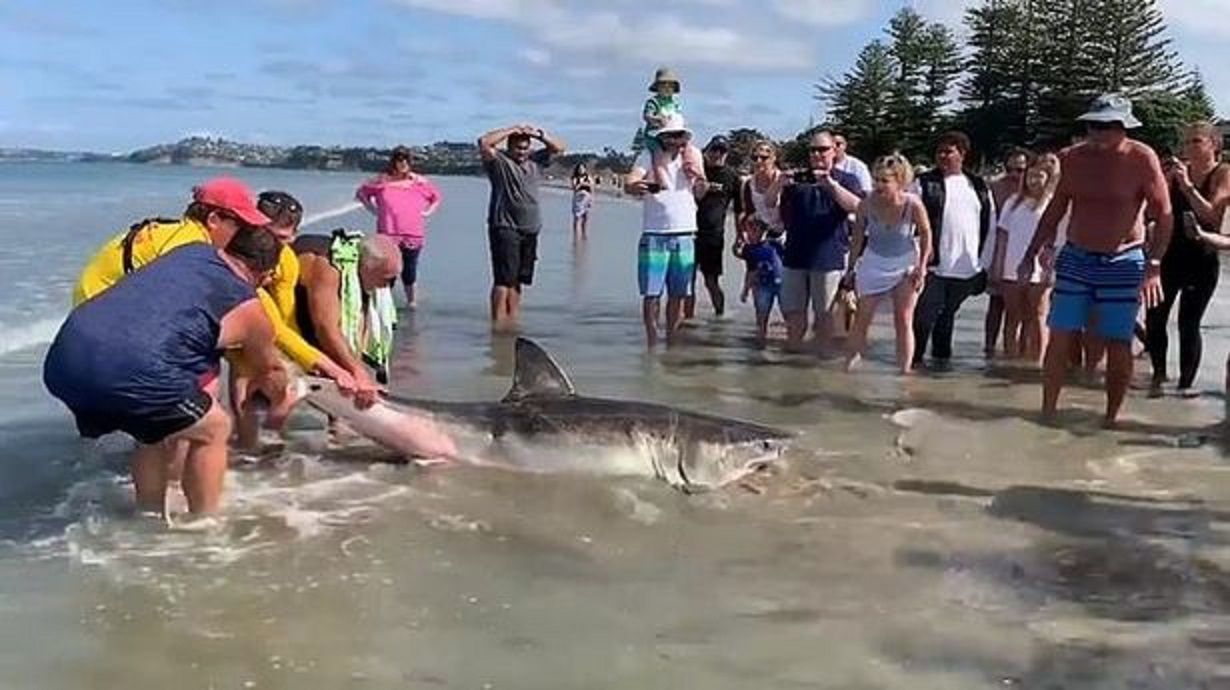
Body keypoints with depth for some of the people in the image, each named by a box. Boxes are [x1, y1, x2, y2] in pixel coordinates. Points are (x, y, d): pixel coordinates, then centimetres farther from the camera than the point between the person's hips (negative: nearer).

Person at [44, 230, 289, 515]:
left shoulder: (191, 250, 23)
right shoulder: (249, 310, 10)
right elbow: (269, 372, 30)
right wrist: (281, 401, 52)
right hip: (129, 371, -7)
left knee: (159, 428, 30)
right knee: (214, 428, 16)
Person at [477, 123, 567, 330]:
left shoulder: (535, 161, 16)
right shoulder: (499, 161, -2)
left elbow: (558, 148, 19)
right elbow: (484, 142, -18)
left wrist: (540, 135, 4)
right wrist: (511, 130, -10)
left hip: (529, 231, 6)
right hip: (505, 229, -6)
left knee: (517, 280, 11)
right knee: (503, 279, -11)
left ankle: (513, 320, 16)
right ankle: (498, 322, -11)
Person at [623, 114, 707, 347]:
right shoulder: (649, 157, -1)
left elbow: (697, 194, 15)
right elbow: (629, 183, -15)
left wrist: (702, 186, -8)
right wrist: (637, 187, -39)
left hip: (685, 235, 4)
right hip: (654, 236, -4)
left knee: (678, 293, 8)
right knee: (652, 293, -5)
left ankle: (672, 341, 17)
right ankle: (652, 343, 2)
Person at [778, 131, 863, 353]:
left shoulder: (846, 180, 5)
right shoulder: (797, 180, 13)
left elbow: (856, 206, -13)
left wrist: (831, 184, -24)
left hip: (829, 257, -3)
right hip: (796, 255, 3)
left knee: (824, 313, 3)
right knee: (792, 310, 7)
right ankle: (792, 351, 20)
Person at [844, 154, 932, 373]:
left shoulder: (913, 205, -23)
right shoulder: (867, 204, -20)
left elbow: (925, 234, -5)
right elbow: (858, 237, -3)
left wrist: (922, 266, -10)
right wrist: (852, 268, 1)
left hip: (905, 265, -1)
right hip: (873, 264, 1)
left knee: (904, 322, 1)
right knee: (862, 320, 5)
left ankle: (905, 371, 8)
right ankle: (848, 366, 16)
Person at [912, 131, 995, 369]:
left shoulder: (979, 186, 12)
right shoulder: (925, 183, -1)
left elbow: (991, 225, 15)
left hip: (967, 267, 4)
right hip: (934, 264, -4)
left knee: (948, 313, 14)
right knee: (925, 313, -3)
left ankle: (942, 355, 26)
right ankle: (914, 356, 8)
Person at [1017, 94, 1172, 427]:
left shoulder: (1142, 159, -10)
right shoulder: (1074, 158, 1)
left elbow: (1164, 216, -11)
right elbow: (1056, 209, 12)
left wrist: (1153, 266, -20)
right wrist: (1031, 254, 10)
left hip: (1122, 263, -3)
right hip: (1076, 259, 3)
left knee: (1118, 344, 1)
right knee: (1059, 337, 1)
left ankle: (1111, 417, 14)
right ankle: (1047, 411, 12)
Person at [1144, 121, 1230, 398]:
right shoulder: (1179, 170, 6)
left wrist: (1187, 185, -24)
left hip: (1202, 261, -4)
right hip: (1170, 256, 4)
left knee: (1188, 323, -4)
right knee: (1154, 318, 3)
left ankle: (1186, 383, 8)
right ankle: (1158, 374, 22)